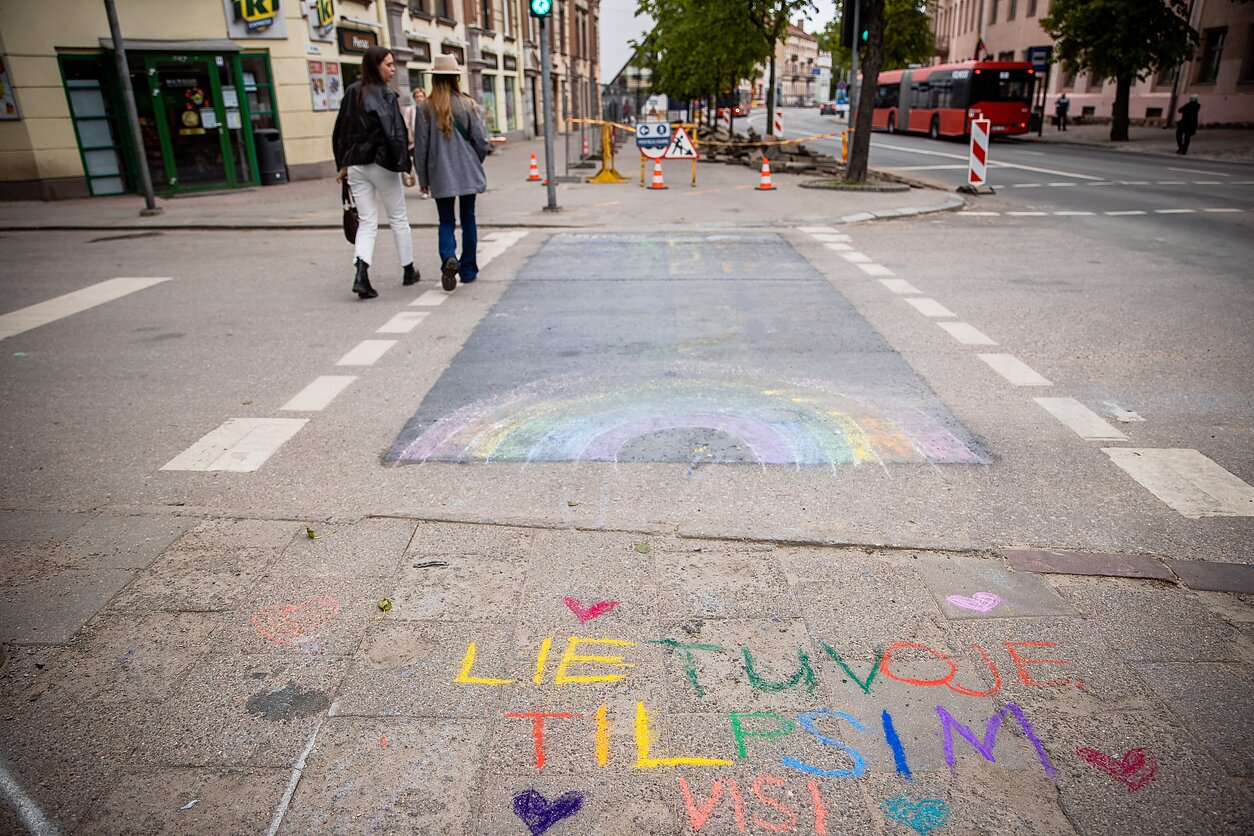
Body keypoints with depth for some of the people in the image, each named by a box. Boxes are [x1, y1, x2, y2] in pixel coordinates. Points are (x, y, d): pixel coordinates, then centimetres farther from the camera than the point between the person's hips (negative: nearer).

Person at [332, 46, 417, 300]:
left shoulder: (352, 92, 8)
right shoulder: (385, 94, -10)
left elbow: (340, 132, 12)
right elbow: (395, 133, -17)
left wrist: (342, 165, 18)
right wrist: (403, 168, -15)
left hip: (355, 165, 5)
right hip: (381, 163, -5)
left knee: (367, 222, 6)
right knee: (398, 218, 11)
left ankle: (361, 274, -13)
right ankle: (409, 271, 21)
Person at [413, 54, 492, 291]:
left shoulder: (426, 108, -3)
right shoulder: (467, 105, -5)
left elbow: (421, 146, -1)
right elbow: (481, 140, -4)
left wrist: (423, 179, 9)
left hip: (440, 175, 0)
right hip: (467, 172, 0)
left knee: (446, 221, 8)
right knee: (468, 220, 12)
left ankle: (449, 258, -19)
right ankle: (468, 269, 15)